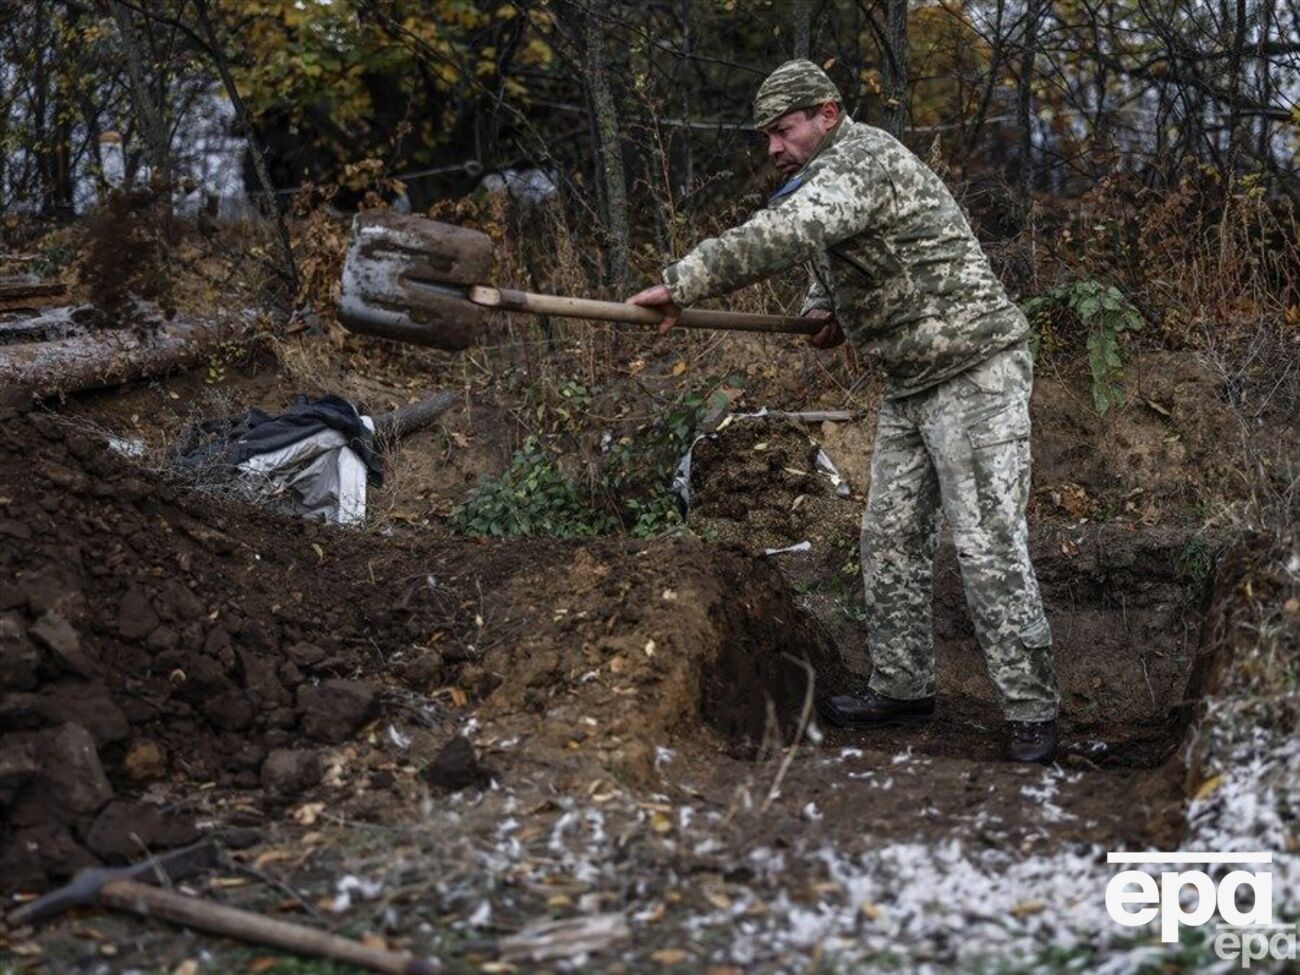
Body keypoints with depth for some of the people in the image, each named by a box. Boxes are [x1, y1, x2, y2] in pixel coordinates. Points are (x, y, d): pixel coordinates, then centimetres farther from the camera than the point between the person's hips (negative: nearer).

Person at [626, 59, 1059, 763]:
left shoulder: (862, 159, -17)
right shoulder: (830, 177, 14)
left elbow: (781, 237, -33)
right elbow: (825, 255, 32)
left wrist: (680, 284, -34)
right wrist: (821, 309, 10)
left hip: (974, 374, -10)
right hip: (910, 386, 10)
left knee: (988, 546, -10)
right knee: (891, 538, 11)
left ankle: (1031, 712, -3)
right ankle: (902, 688, 21)